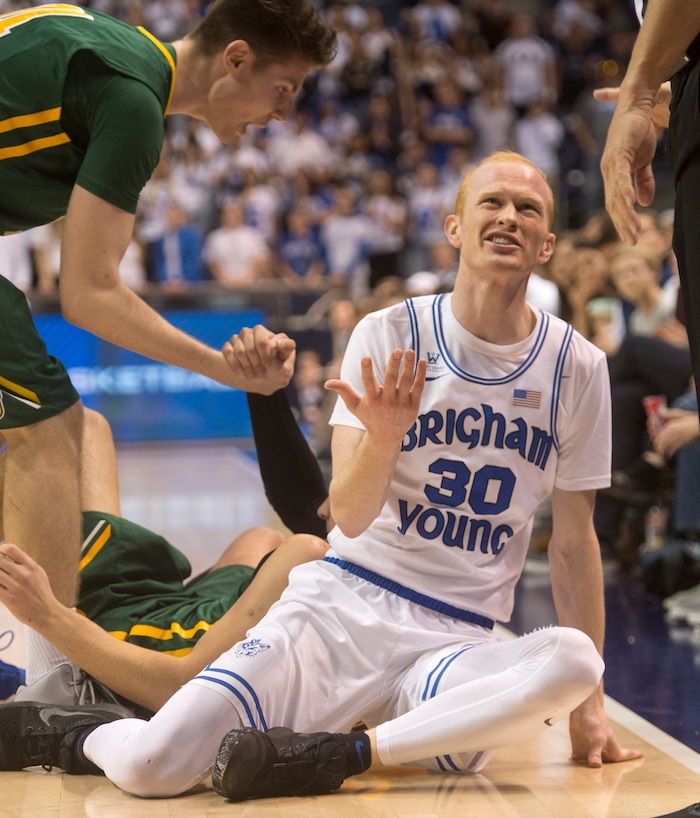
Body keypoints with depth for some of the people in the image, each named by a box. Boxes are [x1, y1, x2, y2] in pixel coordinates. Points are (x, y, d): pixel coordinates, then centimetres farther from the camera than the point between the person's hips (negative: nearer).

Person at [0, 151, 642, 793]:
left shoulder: (577, 366, 2)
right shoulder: (389, 333, -2)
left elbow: (574, 540, 8)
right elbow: (350, 517, -8)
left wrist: (588, 709, 7)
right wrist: (383, 437, -30)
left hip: (456, 642, 2)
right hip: (342, 603, -1)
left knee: (573, 659, -35)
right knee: (152, 767, -23)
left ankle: (337, 754, -25)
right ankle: (65, 734, 12)